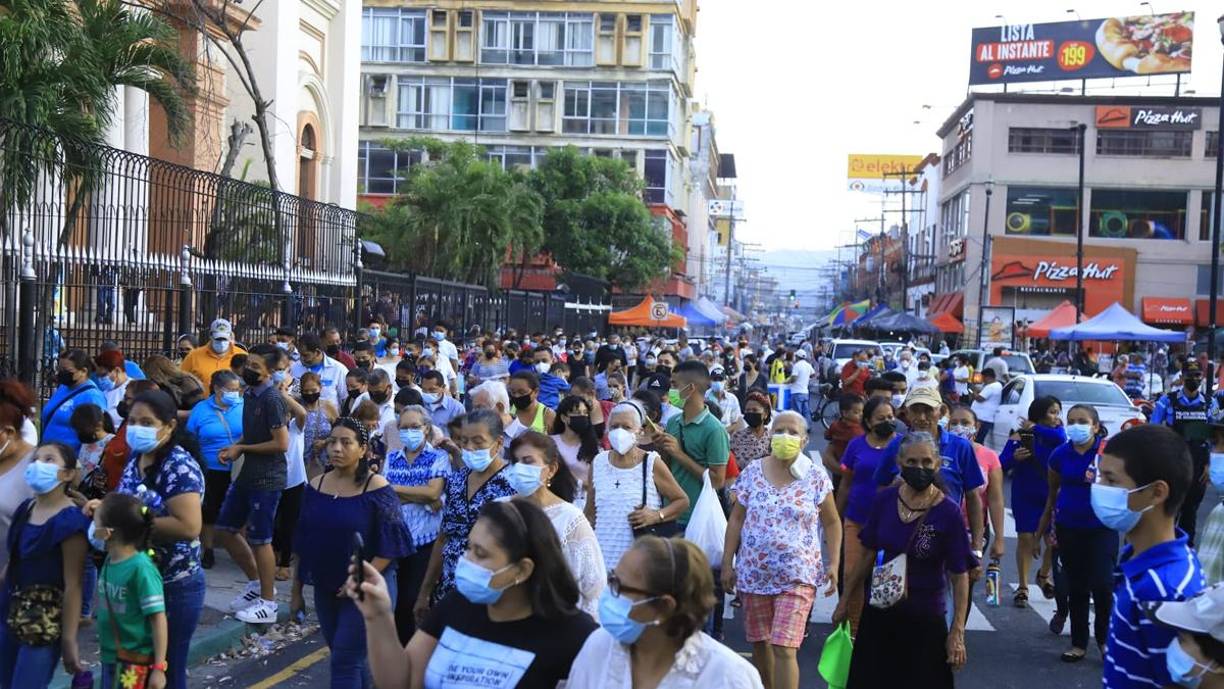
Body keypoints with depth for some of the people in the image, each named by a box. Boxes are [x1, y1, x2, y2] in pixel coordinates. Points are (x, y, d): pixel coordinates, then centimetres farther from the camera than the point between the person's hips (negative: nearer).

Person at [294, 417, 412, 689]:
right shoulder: (316, 486, 3)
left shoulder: (377, 488, -13)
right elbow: (303, 542, 10)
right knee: (352, 659, 15)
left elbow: (390, 543, -14)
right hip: (325, 589, 6)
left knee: (346, 661, -6)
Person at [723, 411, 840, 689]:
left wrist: (833, 564, -3)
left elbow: (832, 523, 5)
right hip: (754, 573, 3)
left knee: (784, 648, -11)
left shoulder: (816, 477, -1)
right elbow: (736, 520, 7)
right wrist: (727, 563, 4)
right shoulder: (752, 472, 3)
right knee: (759, 643, 11)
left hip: (797, 576, -3)